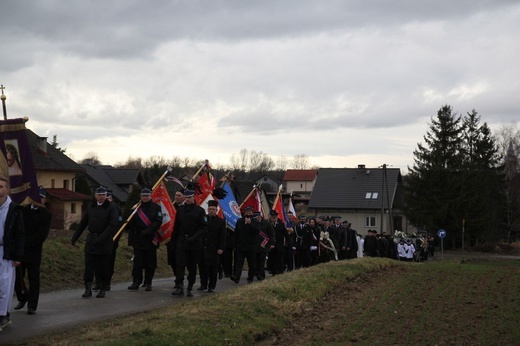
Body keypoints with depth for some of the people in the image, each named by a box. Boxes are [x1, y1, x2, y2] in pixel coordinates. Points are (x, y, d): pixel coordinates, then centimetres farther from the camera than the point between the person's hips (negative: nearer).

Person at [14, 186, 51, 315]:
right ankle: (22, 298, 32)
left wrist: (25, 243, -17)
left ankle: (32, 306, 6)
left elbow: (42, 235, -11)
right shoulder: (22, 209, 8)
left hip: (33, 251, -3)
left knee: (33, 279, 1)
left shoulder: (46, 215, -3)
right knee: (17, 278, 8)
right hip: (18, 250, 3)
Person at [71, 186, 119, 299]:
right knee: (89, 265, -1)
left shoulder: (111, 208, -4)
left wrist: (101, 238, -20)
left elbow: (113, 225, -13)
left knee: (103, 267, 3)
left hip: (105, 242, -3)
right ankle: (88, 289, 3)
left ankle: (102, 289, 14)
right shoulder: (90, 207, 10)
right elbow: (83, 223, 17)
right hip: (91, 239, 3)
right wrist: (74, 238, 17)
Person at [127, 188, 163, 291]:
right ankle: (136, 282, 1)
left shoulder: (156, 207, 1)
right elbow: (131, 224, 9)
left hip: (151, 239, -1)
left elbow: (158, 222, -8)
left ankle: (148, 283, 13)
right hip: (138, 239, 1)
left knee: (150, 262, 4)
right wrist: (131, 239, 0)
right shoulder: (136, 208, 8)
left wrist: (147, 231, -17)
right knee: (137, 261, -3)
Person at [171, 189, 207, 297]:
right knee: (180, 265, -9)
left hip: (194, 244, -1)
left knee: (192, 266, 6)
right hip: (181, 243, 1)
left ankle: (190, 288, 14)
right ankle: (179, 287, -11)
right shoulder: (180, 209, 7)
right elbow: (176, 226, 14)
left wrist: (194, 237, -18)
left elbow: (203, 227, -6)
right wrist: (173, 239, 12)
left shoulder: (200, 211, -2)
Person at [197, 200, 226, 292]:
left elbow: (223, 236, 0)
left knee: (213, 267, 1)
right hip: (202, 248, 2)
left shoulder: (221, 221, 3)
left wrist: (221, 248, -8)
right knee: (202, 266, 4)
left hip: (213, 249, -2)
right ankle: (203, 284, 14)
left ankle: (212, 286, 8)